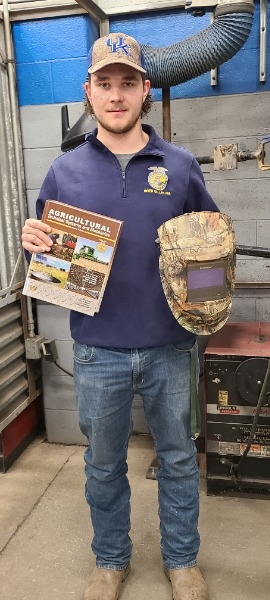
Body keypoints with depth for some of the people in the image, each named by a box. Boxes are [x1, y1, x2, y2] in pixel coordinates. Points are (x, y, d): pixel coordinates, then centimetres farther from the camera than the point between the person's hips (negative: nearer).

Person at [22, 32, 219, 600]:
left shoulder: (181, 165, 0)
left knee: (177, 457, 17)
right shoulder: (65, 170, 1)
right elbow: (48, 249, 7)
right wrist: (34, 243, -16)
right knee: (103, 464, 18)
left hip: (170, 346, 0)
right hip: (98, 351, 1)